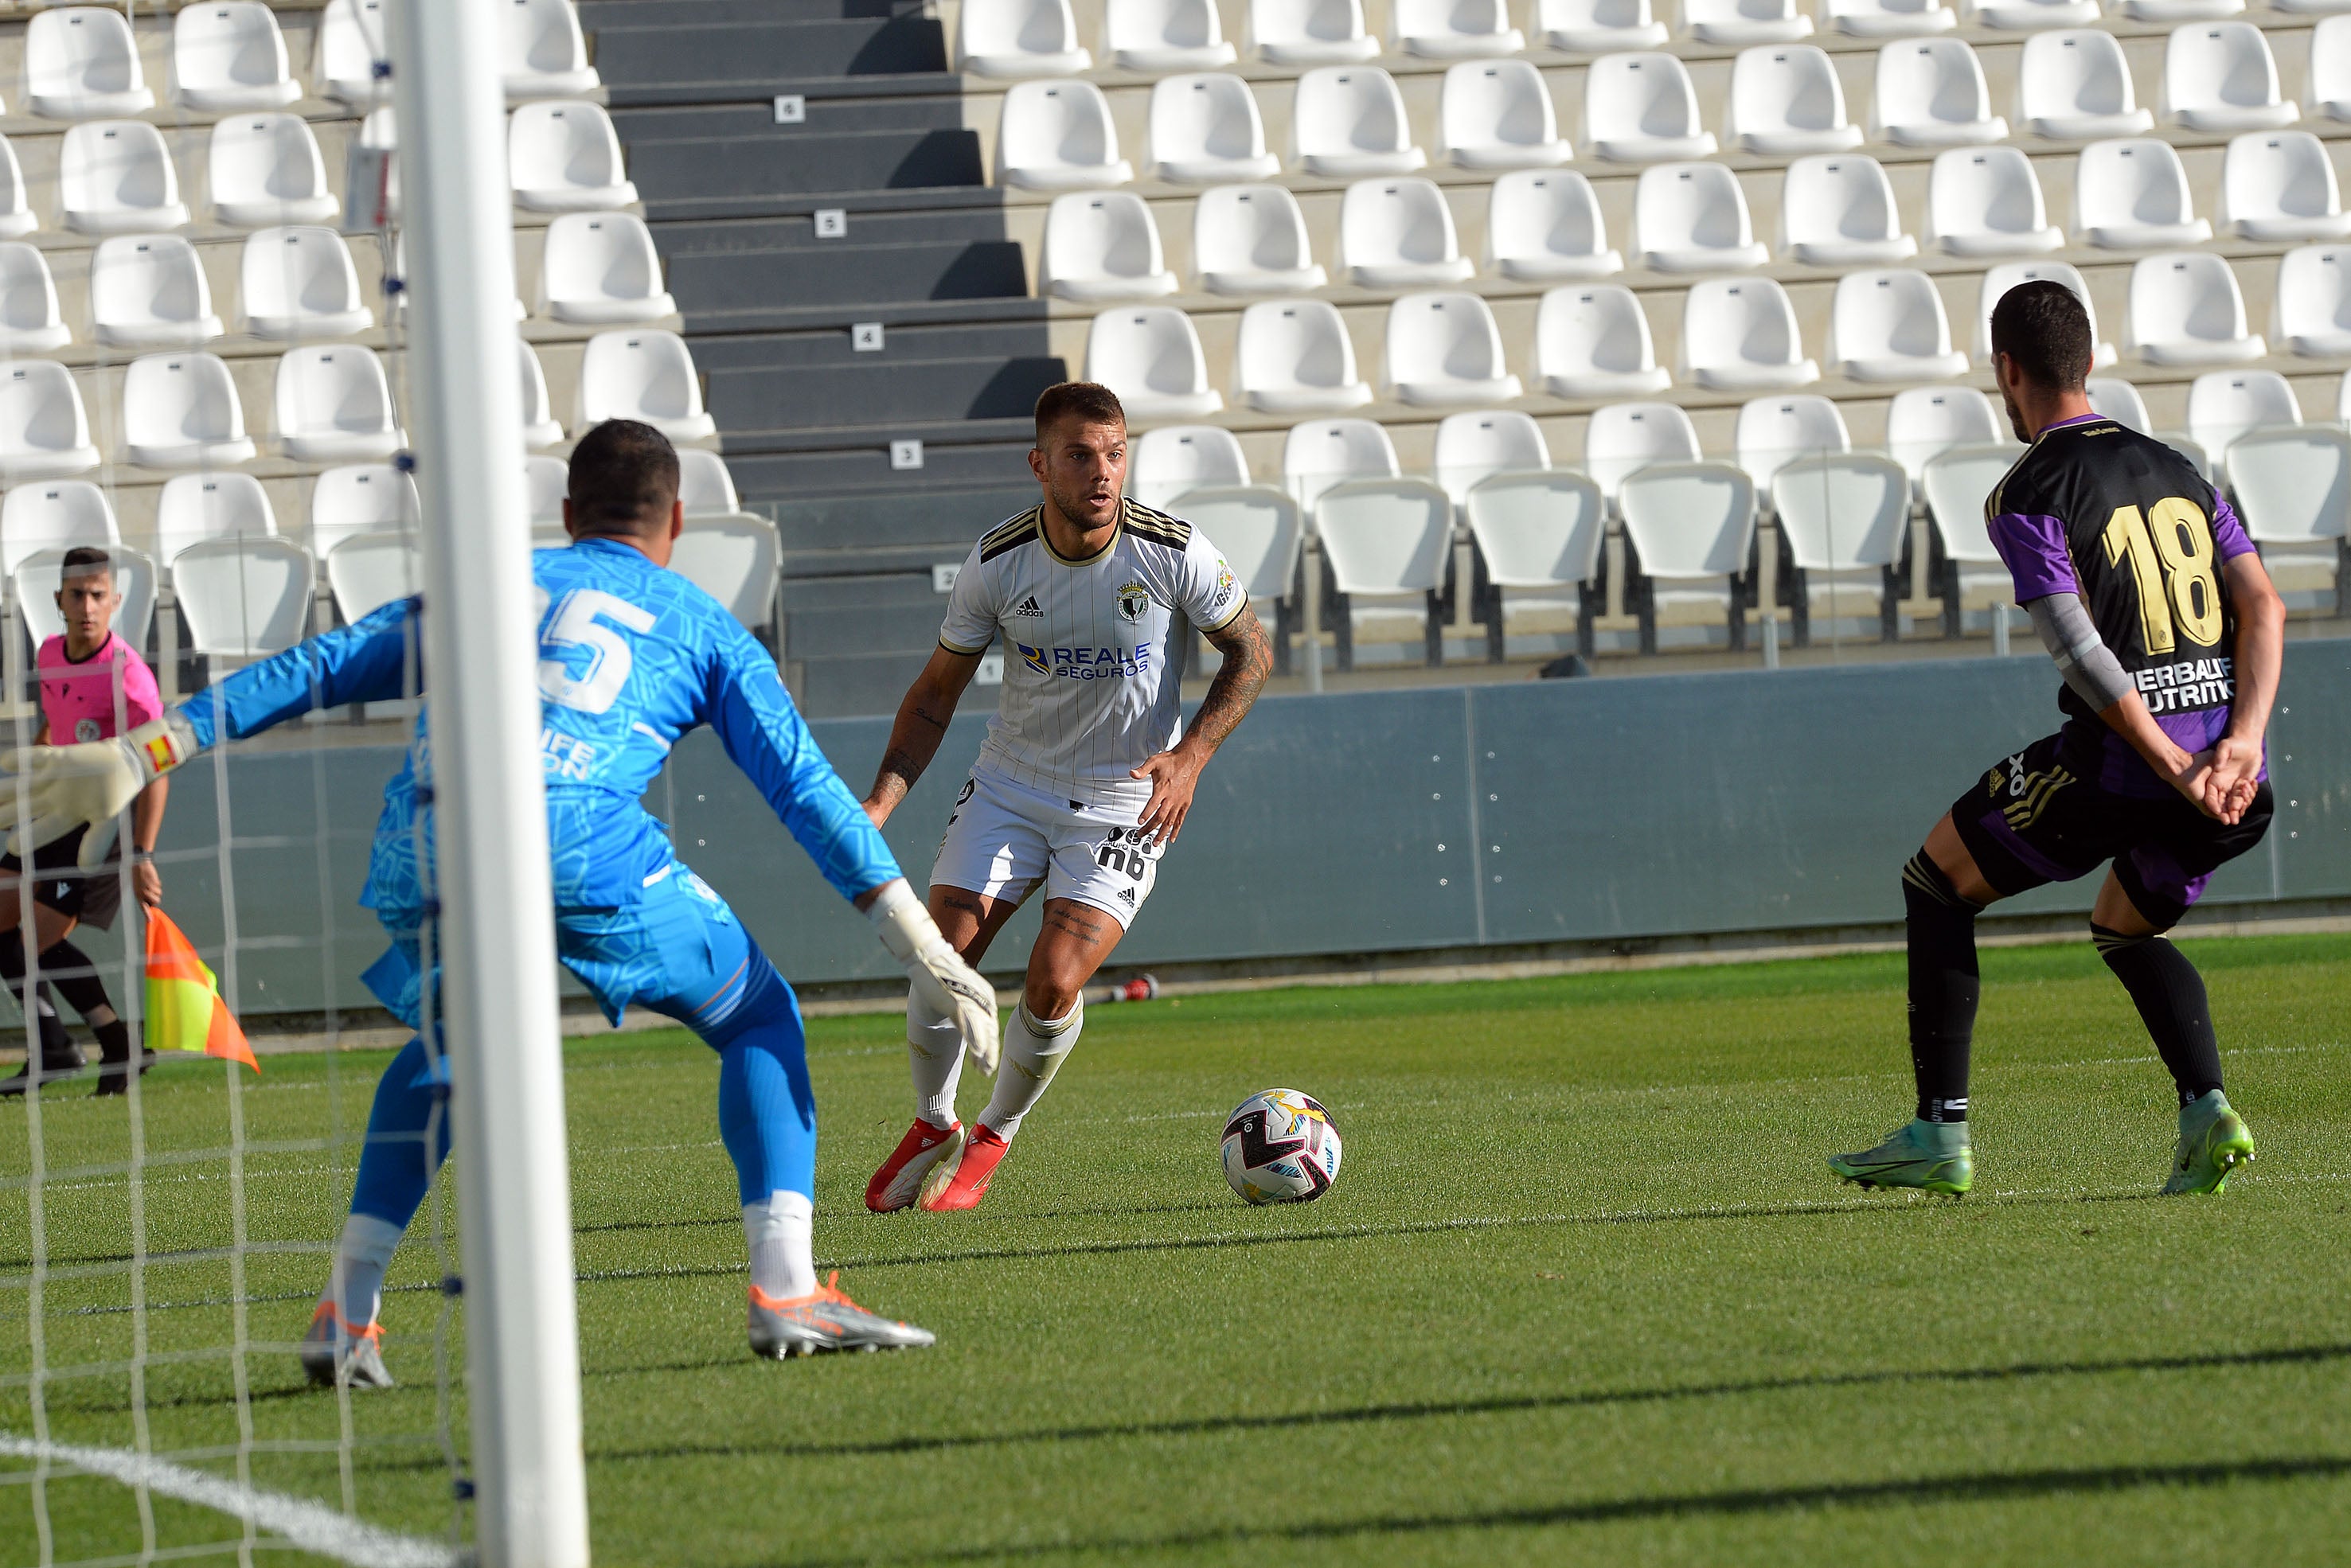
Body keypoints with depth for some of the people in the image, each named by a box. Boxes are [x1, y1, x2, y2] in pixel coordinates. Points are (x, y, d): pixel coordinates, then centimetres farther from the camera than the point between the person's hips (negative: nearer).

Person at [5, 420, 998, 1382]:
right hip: (582, 844, -3)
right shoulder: (703, 628, 26)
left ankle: (346, 1309, 18)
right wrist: (921, 950, 20)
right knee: (758, 1019, 17)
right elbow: (804, 787, 20)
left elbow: (320, 670, 29)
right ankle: (785, 1294, 1)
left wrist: (143, 755, 30)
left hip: (422, 840, 3)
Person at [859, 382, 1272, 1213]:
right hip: (1009, 787, 2)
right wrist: (880, 803, -13)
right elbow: (937, 690, 0)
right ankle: (933, 1127, 19)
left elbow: (1250, 652, -1)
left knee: (1054, 981, -18)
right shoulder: (998, 562, -12)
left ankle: (994, 1138, 10)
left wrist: (1192, 755, -16)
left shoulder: (1173, 552, -16)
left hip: (1125, 803, -2)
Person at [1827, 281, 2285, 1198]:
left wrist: (2174, 769, -16)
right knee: (2127, 929, 31)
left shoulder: (2028, 496, -4)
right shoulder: (2178, 471, 16)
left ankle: (1941, 1135, 7)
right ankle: (2207, 1113, 6)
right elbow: (2264, 606, 5)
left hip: (2122, 757, -6)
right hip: (2232, 757, 6)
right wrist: (2241, 745, -5)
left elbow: (2078, 650, -16)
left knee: (1937, 884, 14)